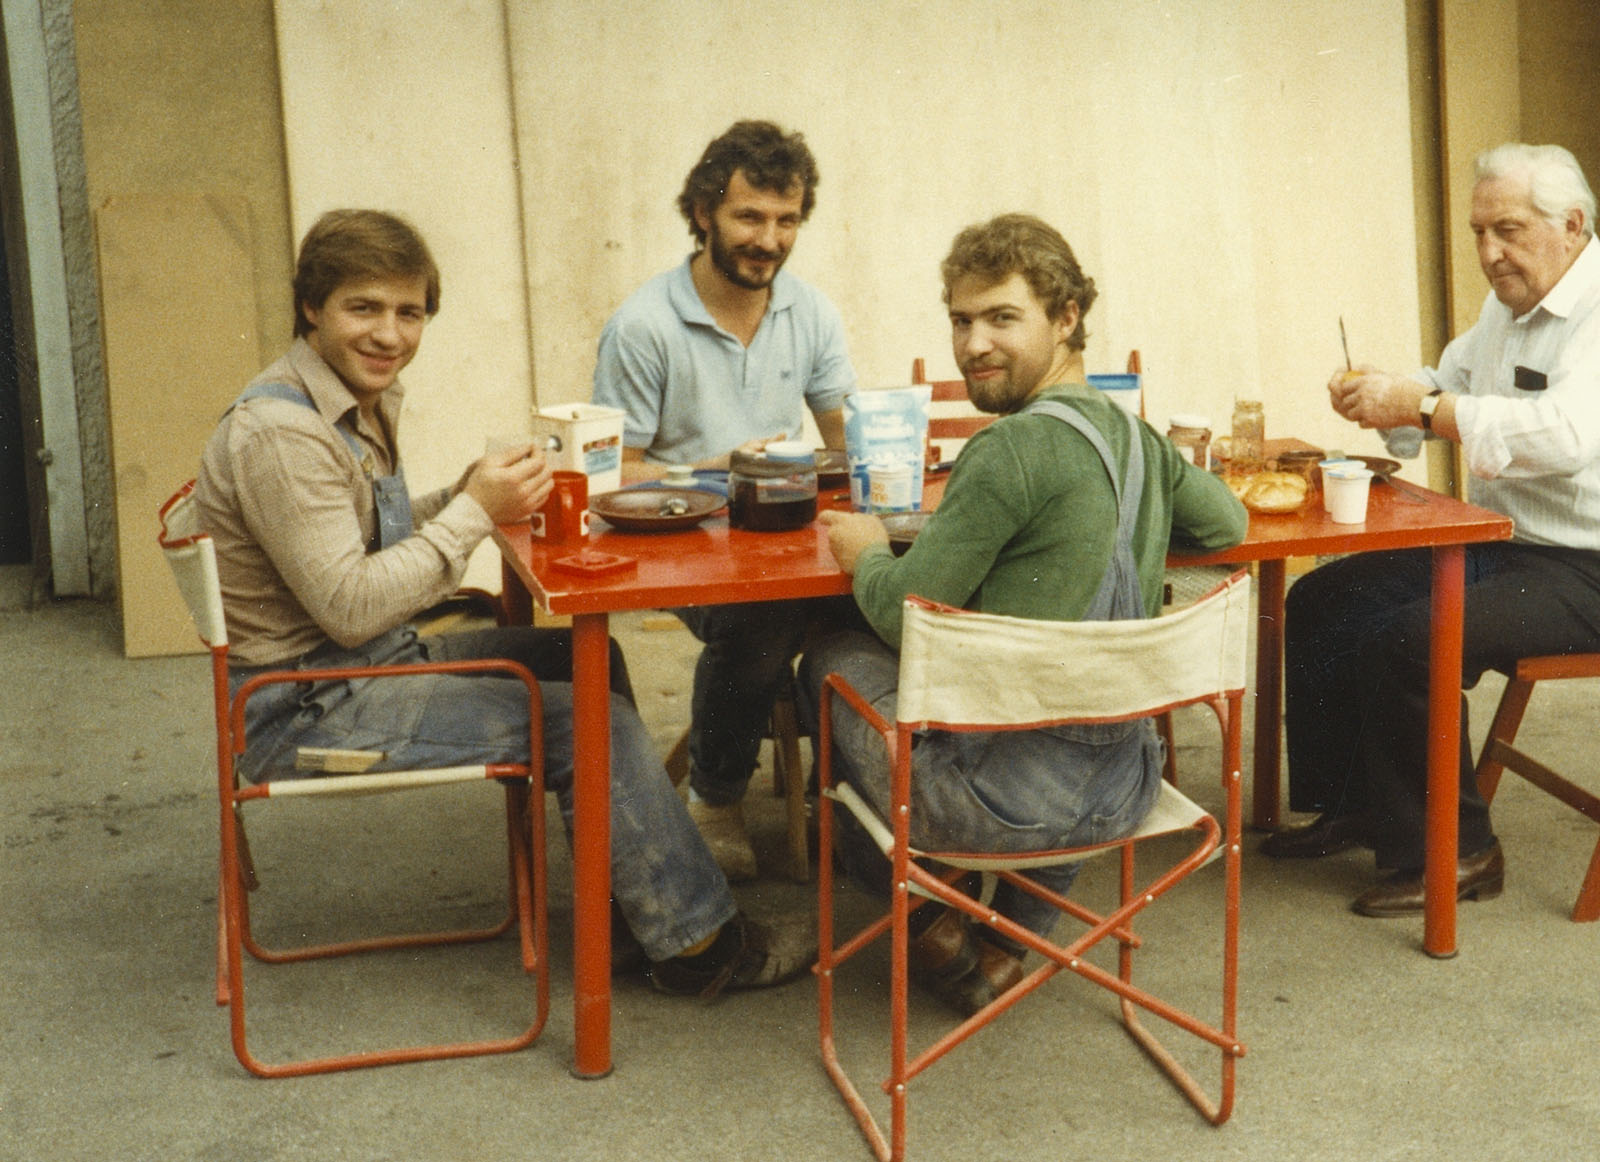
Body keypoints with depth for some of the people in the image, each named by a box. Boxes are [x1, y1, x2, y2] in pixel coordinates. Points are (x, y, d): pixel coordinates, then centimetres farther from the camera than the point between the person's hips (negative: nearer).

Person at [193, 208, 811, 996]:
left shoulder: (366, 401, 9)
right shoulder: (279, 433, -23)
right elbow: (350, 608, -26)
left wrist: (470, 499, 0)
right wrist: (473, 511, -20)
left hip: (371, 665, 10)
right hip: (310, 709, -10)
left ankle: (627, 903, 22)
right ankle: (696, 943, 2)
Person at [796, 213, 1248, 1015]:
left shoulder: (1016, 448, -18)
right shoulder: (1138, 438, 6)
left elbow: (903, 613, -15)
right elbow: (1227, 524, 26)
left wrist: (867, 552, 6)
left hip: (1010, 798, -7)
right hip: (1124, 794, 7)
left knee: (834, 656, 17)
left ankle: (928, 923, 27)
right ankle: (1010, 942, 35)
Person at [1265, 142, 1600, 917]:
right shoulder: (1508, 305, 13)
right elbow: (1449, 383, 25)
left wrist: (1421, 408, -36)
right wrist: (1384, 396, 1)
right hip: (1491, 545, 10)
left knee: (1407, 641, -29)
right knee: (1319, 605, 4)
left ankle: (1456, 853, -12)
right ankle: (1349, 807, 13)